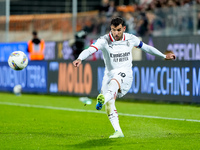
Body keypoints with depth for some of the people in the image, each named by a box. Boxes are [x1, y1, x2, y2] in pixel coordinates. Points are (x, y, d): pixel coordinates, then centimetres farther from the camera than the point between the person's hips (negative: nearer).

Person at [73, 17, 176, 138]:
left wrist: (164, 56, 29)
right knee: (109, 104, -17)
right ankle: (118, 132, -8)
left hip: (125, 74, -1)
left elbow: (145, 47, 20)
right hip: (109, 73, 1)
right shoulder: (104, 40, -7)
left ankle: (103, 100, -66)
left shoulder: (131, 39, 3)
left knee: (114, 82, -37)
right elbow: (90, 50, -23)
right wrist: (80, 59, -44)